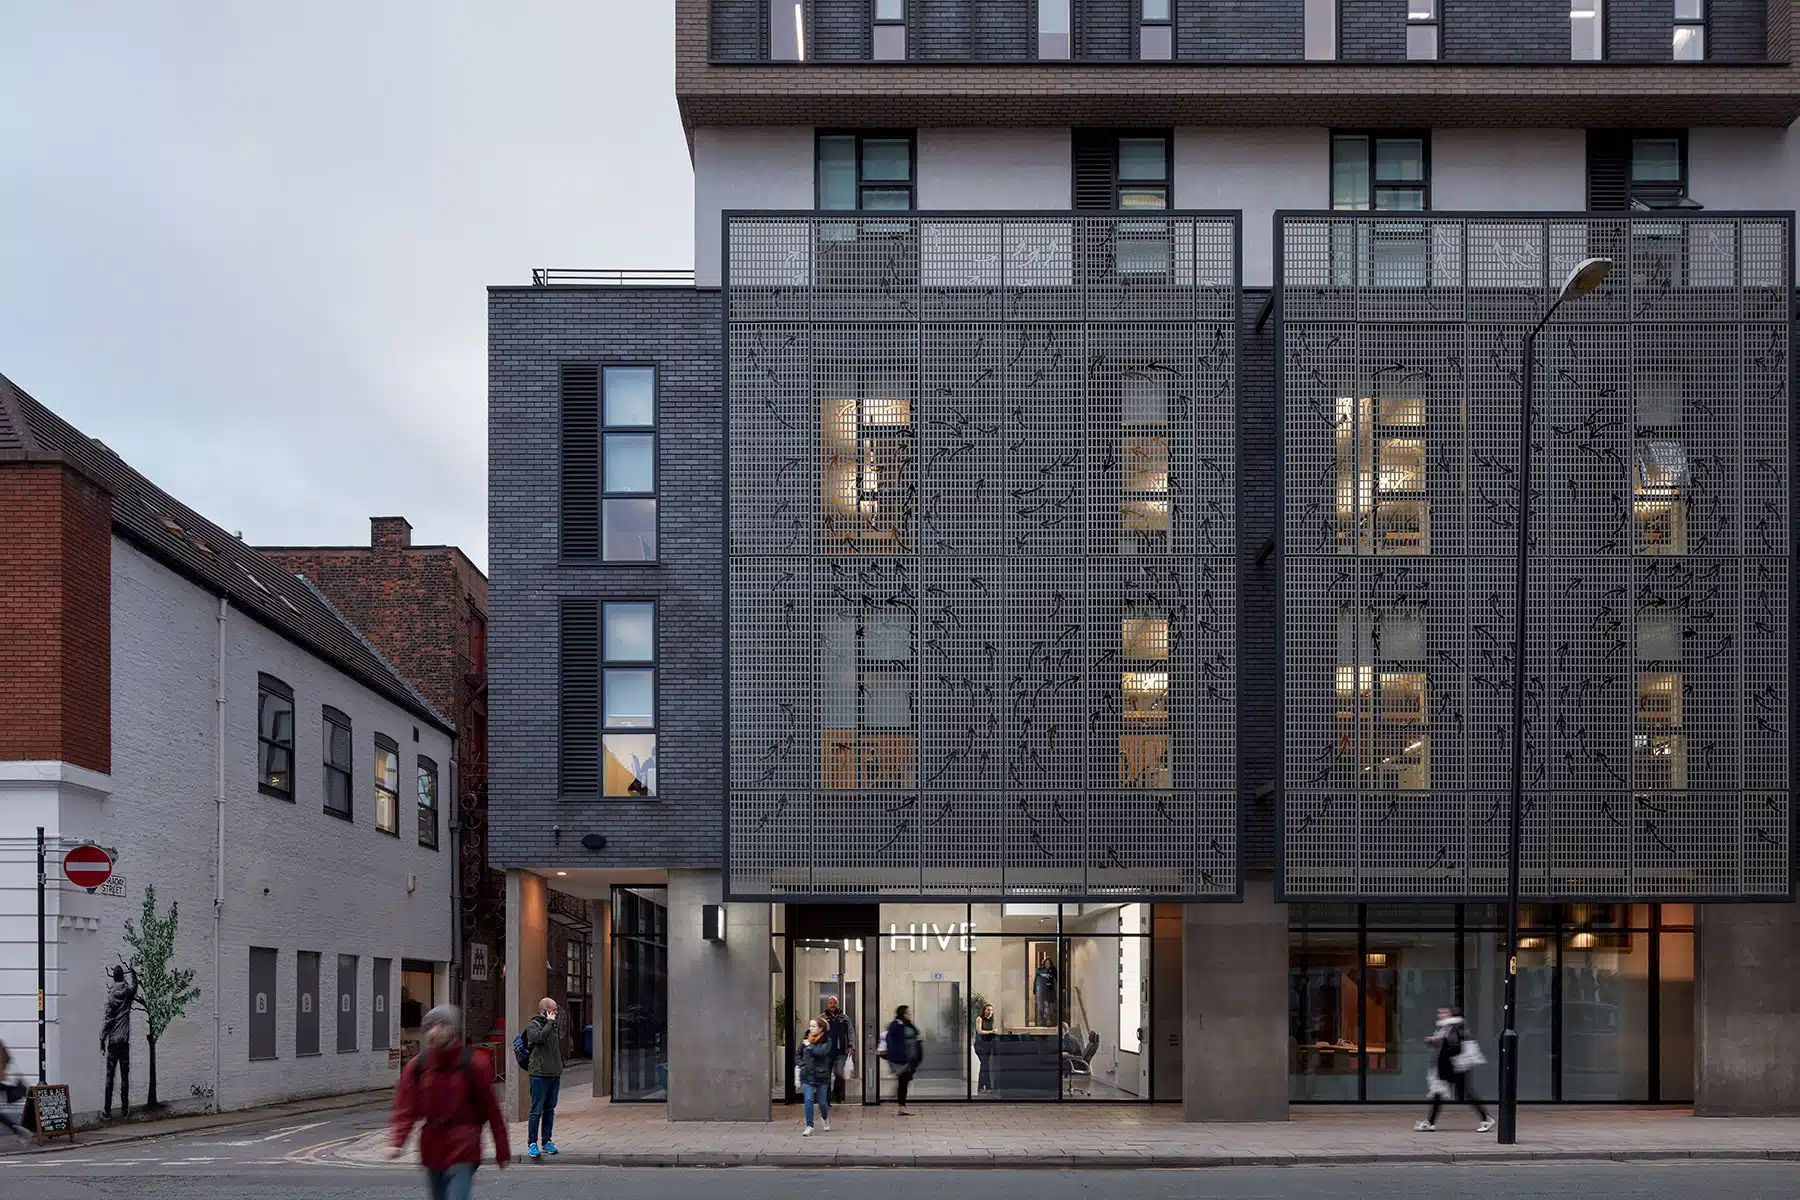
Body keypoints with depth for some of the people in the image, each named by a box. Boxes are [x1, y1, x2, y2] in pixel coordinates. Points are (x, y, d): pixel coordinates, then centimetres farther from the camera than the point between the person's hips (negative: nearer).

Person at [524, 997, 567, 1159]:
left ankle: (547, 1142, 17)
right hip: (539, 1074, -7)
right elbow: (539, 1038, -28)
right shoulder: (533, 1025, -6)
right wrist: (549, 1022, -19)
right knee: (536, 1110, -4)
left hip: (555, 1073, 7)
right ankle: (532, 1143, 1)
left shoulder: (556, 1025, 14)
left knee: (550, 1109, 11)